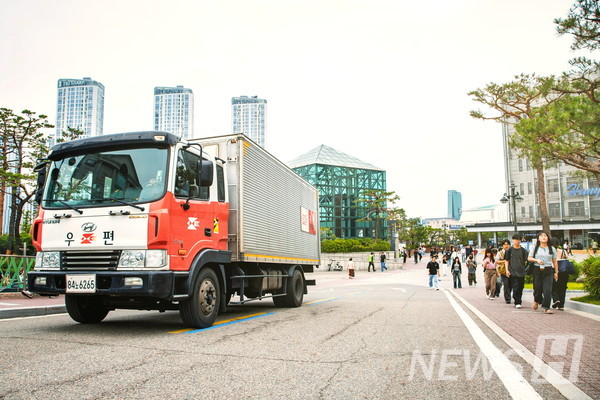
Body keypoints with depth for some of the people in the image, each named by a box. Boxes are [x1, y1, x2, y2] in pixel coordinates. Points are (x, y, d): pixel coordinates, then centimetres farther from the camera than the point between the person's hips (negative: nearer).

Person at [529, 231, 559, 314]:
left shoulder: (552, 249, 10)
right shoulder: (535, 248, 7)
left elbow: (555, 261, 12)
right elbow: (529, 258, 6)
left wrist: (556, 272, 8)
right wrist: (537, 260, -12)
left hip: (548, 271, 0)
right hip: (537, 270, 0)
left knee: (548, 290, -10)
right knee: (537, 288, 4)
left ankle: (546, 308, -9)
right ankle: (536, 301, 35)